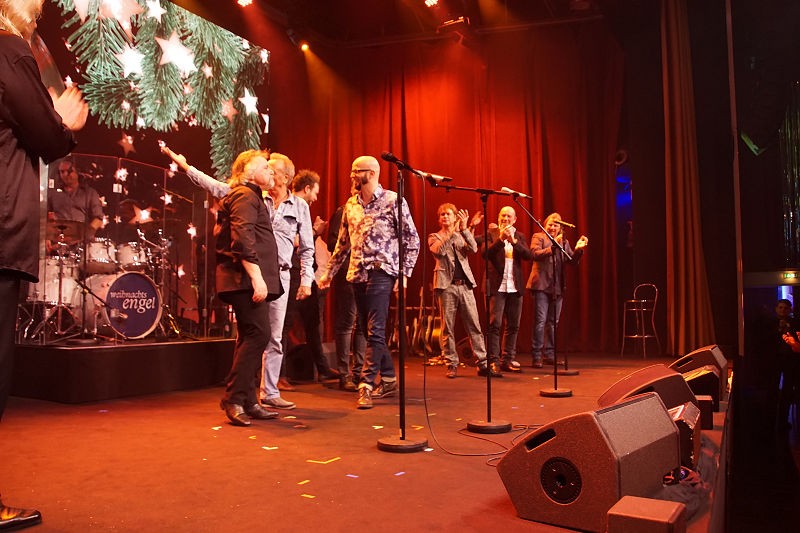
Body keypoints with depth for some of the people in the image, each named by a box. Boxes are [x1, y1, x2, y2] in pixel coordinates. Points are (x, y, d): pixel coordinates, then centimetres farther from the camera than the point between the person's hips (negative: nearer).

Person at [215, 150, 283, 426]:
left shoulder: (250, 197, 25)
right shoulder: (245, 196, -7)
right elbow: (243, 240, -19)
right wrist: (256, 277, -25)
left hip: (249, 281, 11)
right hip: (246, 279, -11)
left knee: (250, 338, 11)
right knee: (258, 334, -14)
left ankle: (248, 402, 16)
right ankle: (233, 400, -9)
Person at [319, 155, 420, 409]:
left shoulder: (393, 200, -4)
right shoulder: (350, 205, 13)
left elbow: (412, 240, -2)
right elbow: (343, 243, 21)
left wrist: (404, 274, -7)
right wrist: (329, 273, 20)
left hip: (380, 273, -7)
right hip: (357, 274, 7)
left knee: (375, 331, -10)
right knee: (369, 330, 11)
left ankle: (366, 385, -7)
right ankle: (389, 379, 23)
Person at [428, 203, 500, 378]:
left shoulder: (462, 236, 18)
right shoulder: (434, 237, 10)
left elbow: (474, 249, -3)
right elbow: (439, 251, -12)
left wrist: (464, 229, -14)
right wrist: (453, 231, -16)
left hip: (465, 285, 2)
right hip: (447, 286, -2)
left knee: (475, 326, 0)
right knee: (448, 327, -1)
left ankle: (483, 364, 2)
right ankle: (452, 365, 8)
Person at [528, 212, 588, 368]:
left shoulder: (564, 242, 19)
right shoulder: (538, 237, 4)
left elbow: (572, 261, 10)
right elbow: (535, 254, -14)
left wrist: (578, 249, -7)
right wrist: (552, 246, -23)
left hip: (557, 287, 5)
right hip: (542, 285, -5)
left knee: (553, 322, 9)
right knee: (540, 321, -7)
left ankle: (549, 355, 18)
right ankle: (536, 356, -2)